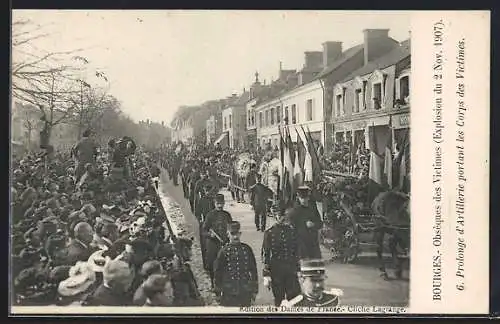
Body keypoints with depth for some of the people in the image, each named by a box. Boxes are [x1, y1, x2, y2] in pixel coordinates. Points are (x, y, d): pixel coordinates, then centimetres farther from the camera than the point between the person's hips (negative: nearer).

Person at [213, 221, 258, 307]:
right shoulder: (224, 251, -4)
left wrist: (255, 290, 9)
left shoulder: (247, 249, 3)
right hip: (228, 293, -2)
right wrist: (218, 292, 1)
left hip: (245, 292, 2)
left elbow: (253, 270, 9)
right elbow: (217, 272, 0)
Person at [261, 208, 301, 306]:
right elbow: (265, 255, -6)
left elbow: (296, 251, 12)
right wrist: (266, 274, -9)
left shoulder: (292, 231, 5)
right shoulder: (269, 233, -5)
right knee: (279, 299, 8)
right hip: (276, 272, -3)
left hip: (291, 271, 3)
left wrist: (298, 269, 12)